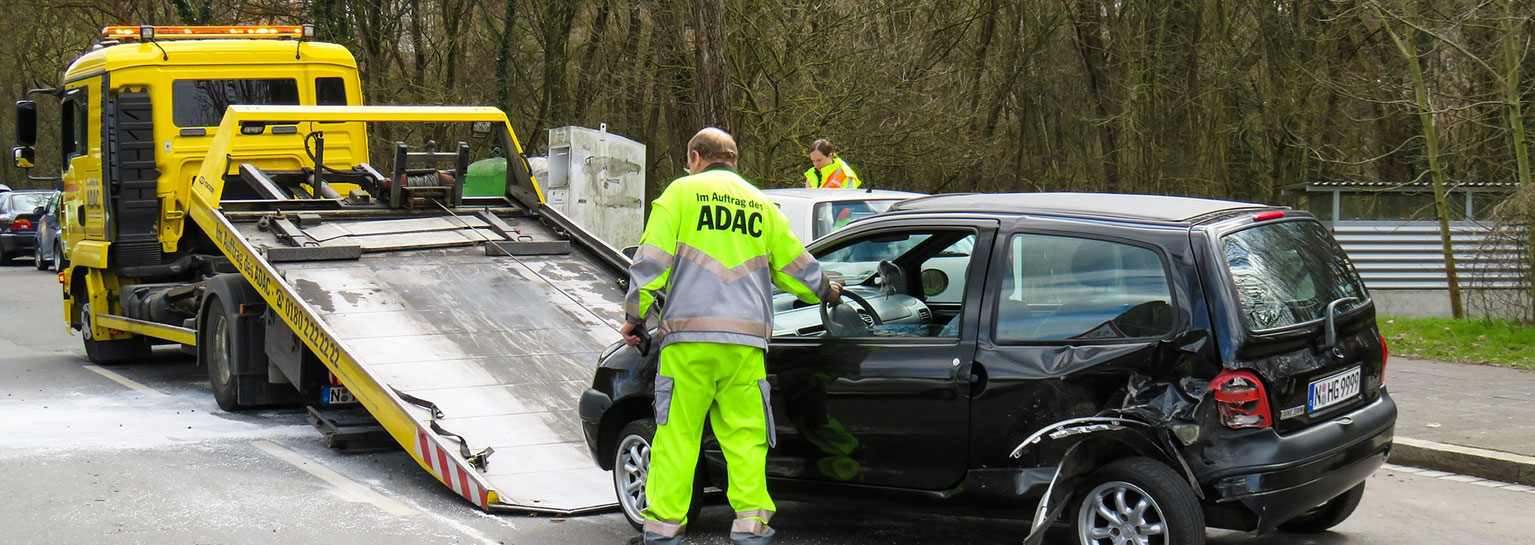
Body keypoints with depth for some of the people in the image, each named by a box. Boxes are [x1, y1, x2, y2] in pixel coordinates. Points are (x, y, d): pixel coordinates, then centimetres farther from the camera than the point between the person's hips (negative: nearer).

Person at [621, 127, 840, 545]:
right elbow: (795, 265, 25)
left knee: (676, 435, 2)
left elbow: (651, 260, 1)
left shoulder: (682, 191, 7)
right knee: (746, 438, 6)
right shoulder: (761, 204, 19)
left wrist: (634, 316, 10)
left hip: (689, 337, -3)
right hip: (747, 341, 3)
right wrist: (824, 292, 44)